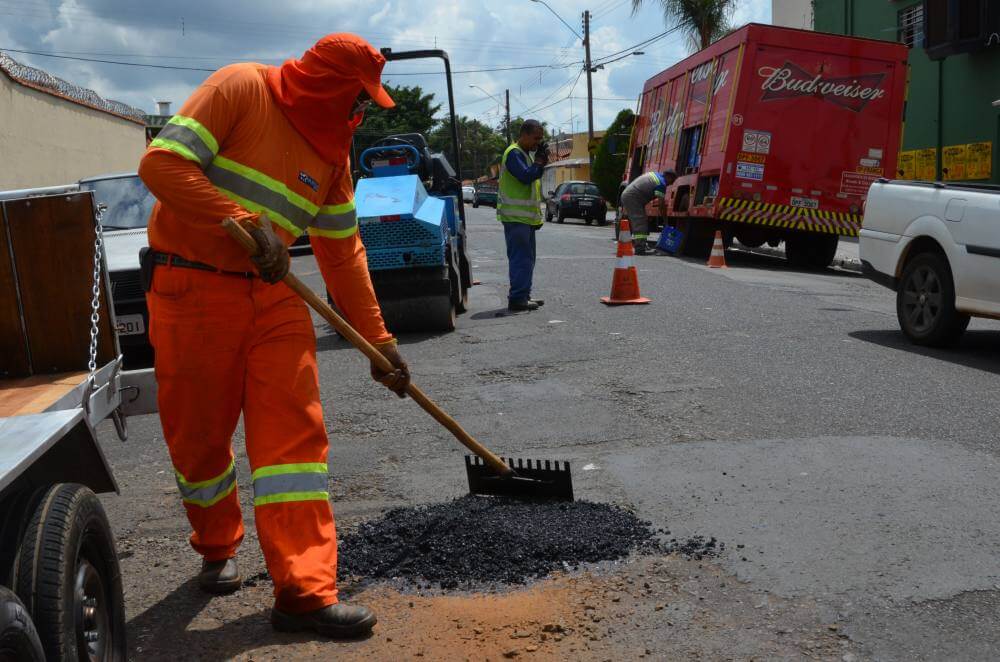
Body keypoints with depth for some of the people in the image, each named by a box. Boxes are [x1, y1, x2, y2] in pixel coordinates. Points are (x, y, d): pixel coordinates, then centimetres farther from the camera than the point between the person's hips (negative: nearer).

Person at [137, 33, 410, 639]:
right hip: (192, 291, -5)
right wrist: (247, 223, -22)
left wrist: (378, 339, 10)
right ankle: (218, 549, 32)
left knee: (295, 429, -6)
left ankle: (305, 591, -3)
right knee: (199, 436, 5)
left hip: (273, 295, 5)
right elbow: (162, 163, -16)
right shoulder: (242, 88, -7)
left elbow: (342, 250, 12)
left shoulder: (334, 149, 10)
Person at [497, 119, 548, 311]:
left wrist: (541, 161, 7)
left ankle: (523, 296, 20)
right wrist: (540, 161, -12)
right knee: (520, 258, -12)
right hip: (516, 216, -10)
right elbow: (526, 176, -24)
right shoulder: (514, 153, -12)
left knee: (526, 258, 13)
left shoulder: (526, 154, 20)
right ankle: (517, 299, -12)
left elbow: (534, 178, 22)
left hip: (526, 216, 10)